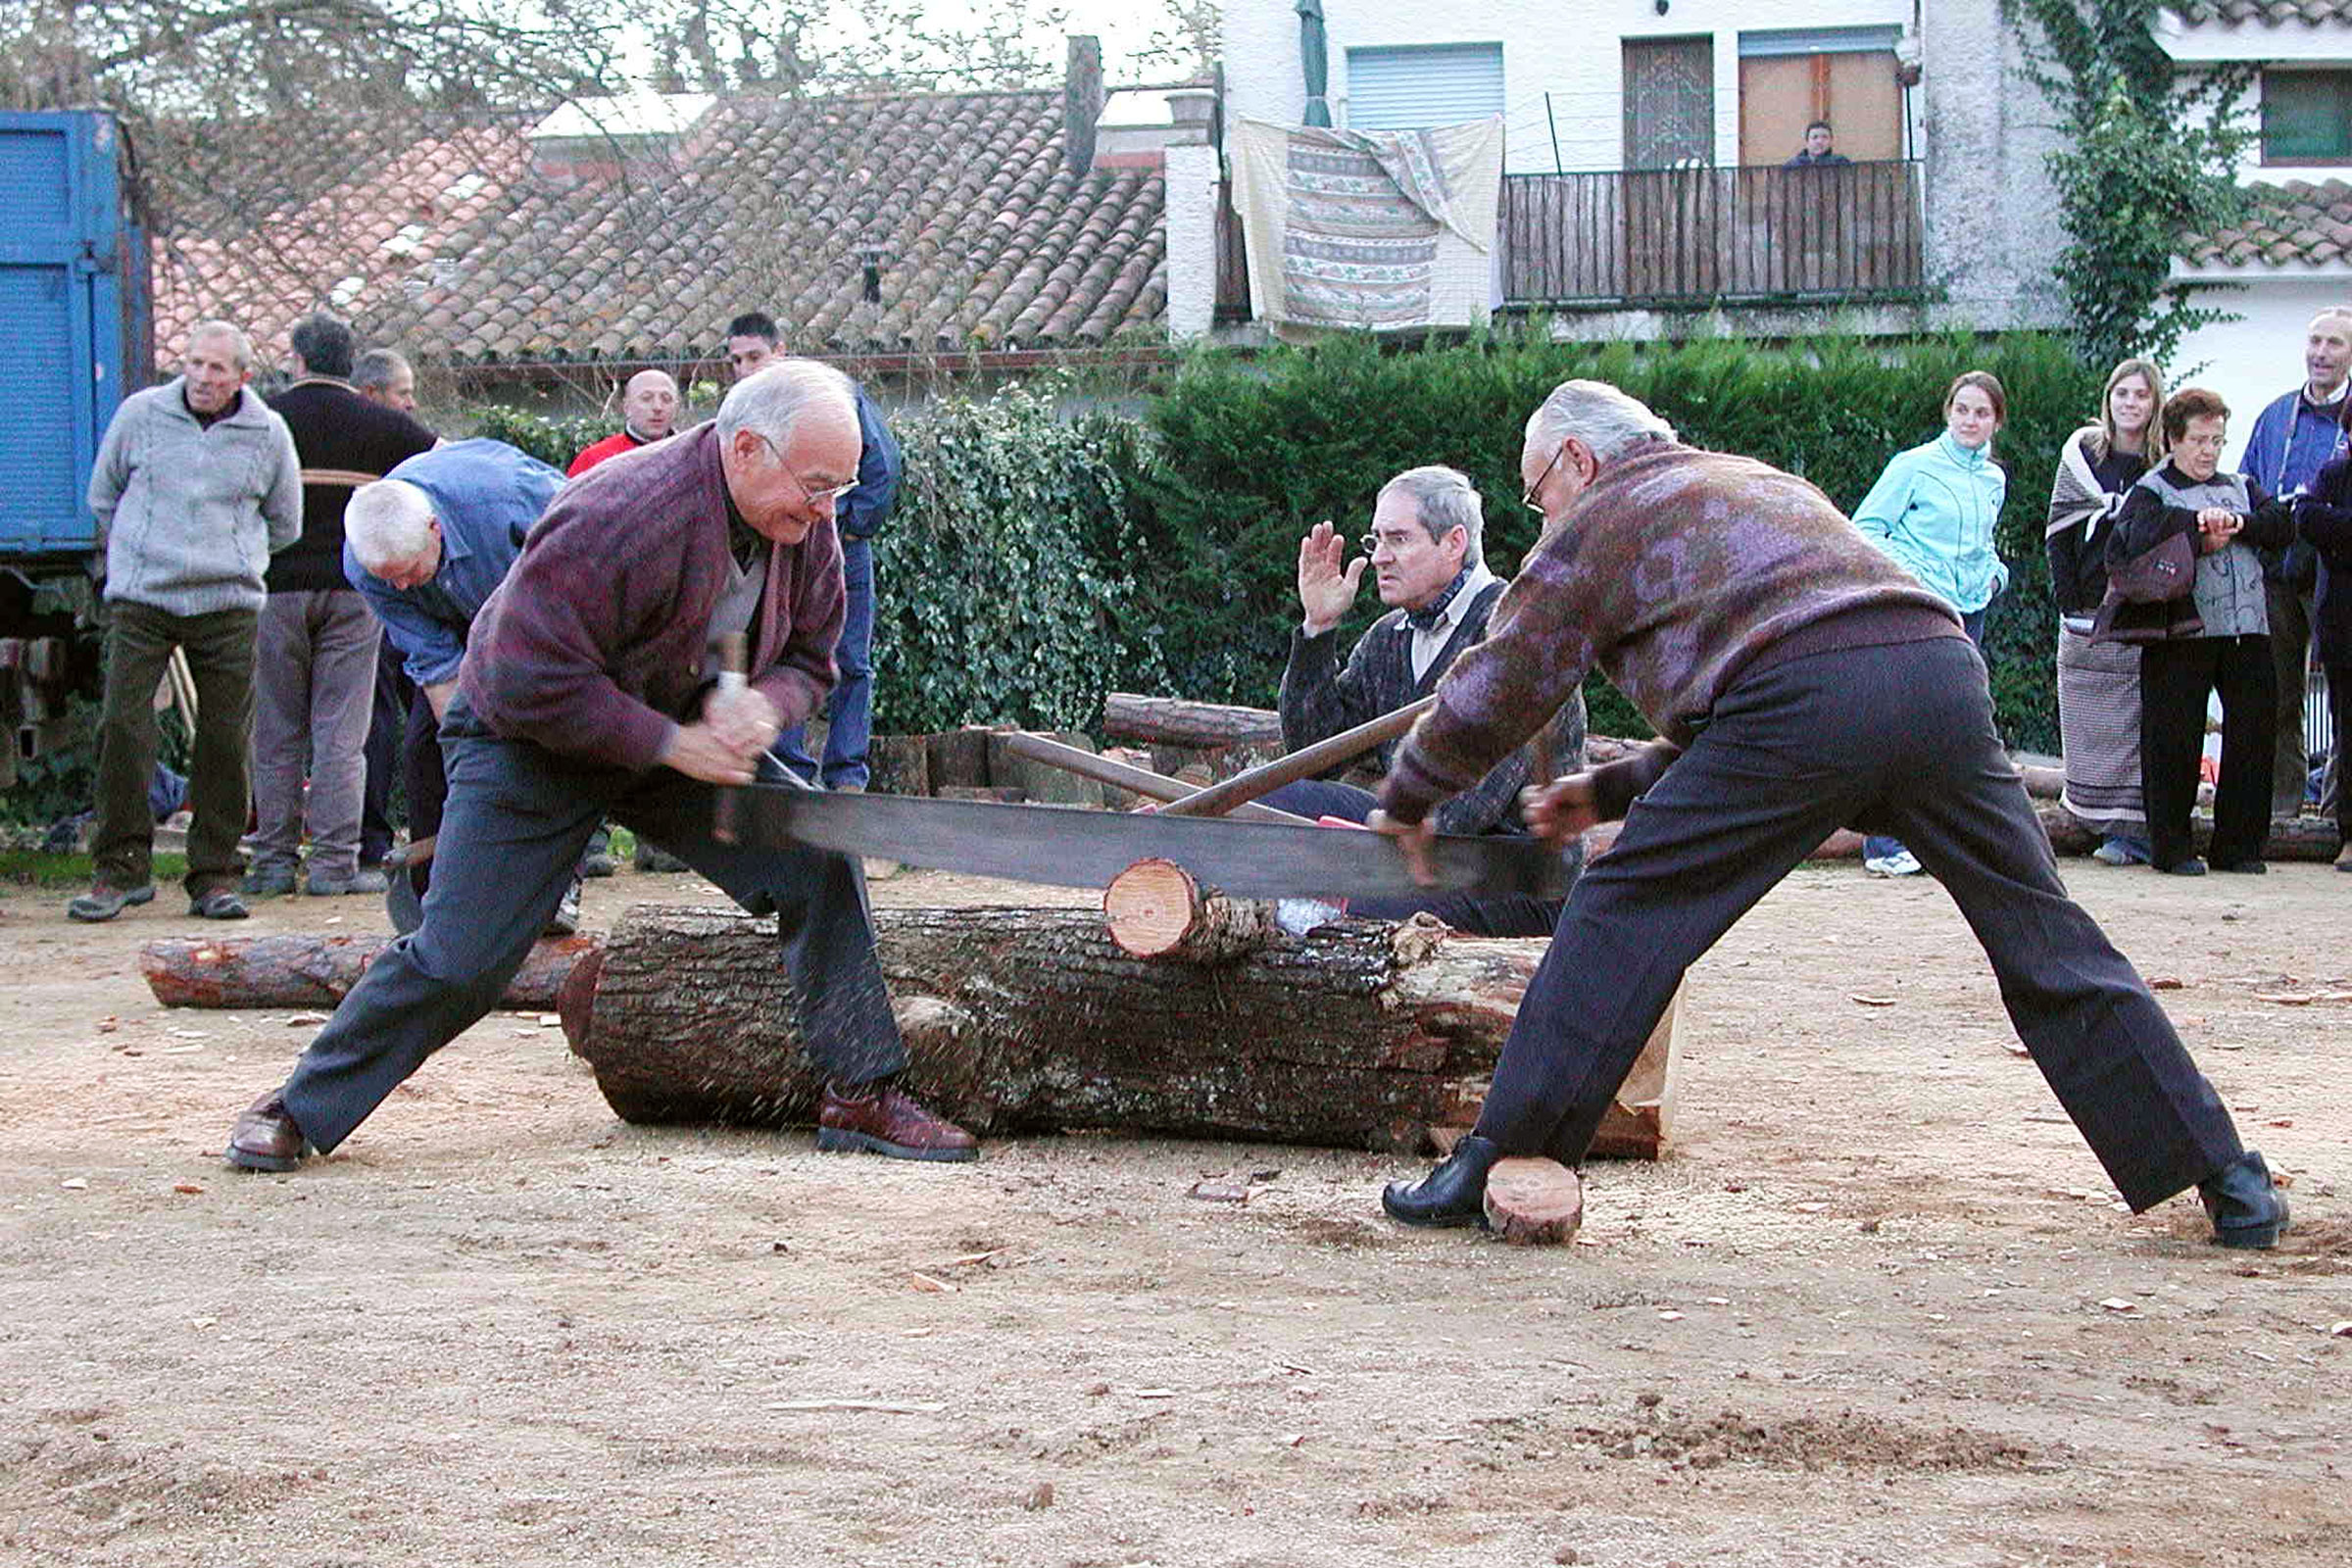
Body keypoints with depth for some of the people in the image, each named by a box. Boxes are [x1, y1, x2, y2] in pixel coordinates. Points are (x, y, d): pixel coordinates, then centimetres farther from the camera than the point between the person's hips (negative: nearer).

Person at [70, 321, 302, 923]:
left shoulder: (268, 433, 4)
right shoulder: (139, 414, 3)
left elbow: (284, 524, 18)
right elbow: (103, 494, 18)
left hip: (228, 606, 1)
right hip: (139, 602, 0)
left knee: (225, 739, 0)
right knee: (122, 727, -9)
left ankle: (215, 877, 10)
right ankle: (121, 868, 0)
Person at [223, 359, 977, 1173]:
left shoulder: (805, 527, -11)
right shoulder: (617, 517, -35)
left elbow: (809, 657, 2)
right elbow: (529, 681, -32)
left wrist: (763, 705, -22)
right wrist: (672, 744, -30)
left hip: (679, 734, 6)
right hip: (529, 742, -6)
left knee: (819, 866, -8)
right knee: (456, 960, -11)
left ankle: (861, 1093, 1)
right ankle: (298, 1110, 8)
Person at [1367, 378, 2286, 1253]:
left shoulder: (1599, 521, 19)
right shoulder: (1755, 482, 40)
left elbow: (1494, 694, 18)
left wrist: (1407, 800, 33)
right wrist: (1614, 792, 42)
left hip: (1807, 698, -6)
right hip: (1942, 667, 6)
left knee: (1627, 913, 4)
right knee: (2044, 940, 12)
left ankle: (1494, 1166, 2)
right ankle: (2226, 1180, 13)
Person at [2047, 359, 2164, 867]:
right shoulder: (2082, 454, 8)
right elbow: (2058, 534, 7)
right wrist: (2070, 605, -1)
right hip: (2089, 612, 2)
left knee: (2143, 724, -6)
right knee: (2097, 727, 0)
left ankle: (2133, 829, -4)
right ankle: (2120, 828, 5)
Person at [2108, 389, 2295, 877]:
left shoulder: (2241, 488, 21)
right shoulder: (2152, 491, 4)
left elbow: (2282, 522, 5)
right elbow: (2134, 535, -17)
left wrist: (2237, 523, -11)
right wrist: (2197, 524, -15)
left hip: (2247, 634, 5)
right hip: (2181, 632, -5)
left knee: (2251, 736, 3)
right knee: (2174, 742, -3)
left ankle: (2239, 845, 12)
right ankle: (2172, 846, 6)